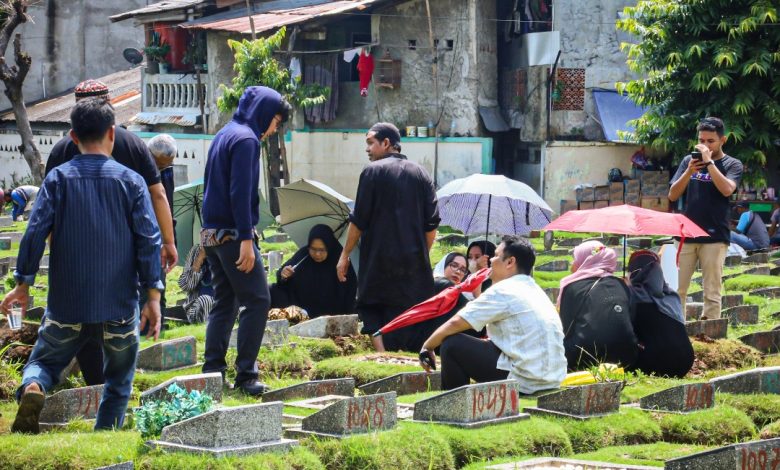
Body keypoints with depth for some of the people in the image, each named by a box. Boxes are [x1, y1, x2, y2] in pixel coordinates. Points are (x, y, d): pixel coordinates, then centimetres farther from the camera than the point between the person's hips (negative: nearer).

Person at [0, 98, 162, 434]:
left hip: (67, 304, 0)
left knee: (44, 361, 15)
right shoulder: (130, 181, -2)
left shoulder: (58, 179, -2)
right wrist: (153, 296, -2)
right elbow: (148, 240, -6)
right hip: (120, 304, 0)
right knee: (119, 381, 17)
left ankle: (31, 390, -17)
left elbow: (36, 232, -5)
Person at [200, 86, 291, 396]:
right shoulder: (245, 138, -12)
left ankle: (212, 373, 10)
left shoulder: (223, 135, 17)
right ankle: (245, 374, -8)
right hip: (232, 233, -9)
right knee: (257, 301, -5)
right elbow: (240, 193, -19)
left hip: (211, 232, 9)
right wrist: (246, 239, -21)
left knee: (224, 303, 12)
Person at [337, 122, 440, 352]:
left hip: (379, 261, -4)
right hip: (414, 262, 4)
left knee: (372, 314, 6)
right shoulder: (421, 173, 8)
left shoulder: (373, 171, -5)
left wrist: (345, 255, 2)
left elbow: (359, 220, -7)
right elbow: (432, 223, 7)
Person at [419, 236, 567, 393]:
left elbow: (455, 323, -8)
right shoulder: (535, 290, 18)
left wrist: (427, 347, 6)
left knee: (451, 344, -3)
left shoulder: (503, 291, -8)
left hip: (524, 382, -9)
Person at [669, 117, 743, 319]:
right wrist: (689, 171, -8)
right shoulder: (689, 160, 12)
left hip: (714, 237, -3)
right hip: (686, 234, 3)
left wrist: (708, 161, -15)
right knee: (676, 289, 0)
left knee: (712, 293, -2)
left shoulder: (732, 164, 3)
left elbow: (727, 189, -16)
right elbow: (673, 195, 7)